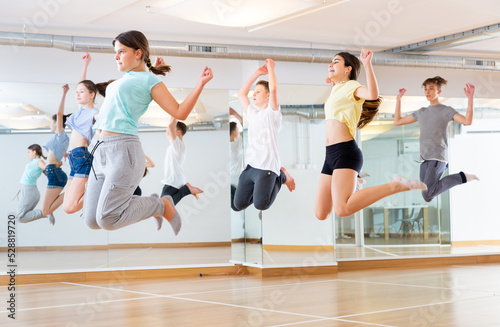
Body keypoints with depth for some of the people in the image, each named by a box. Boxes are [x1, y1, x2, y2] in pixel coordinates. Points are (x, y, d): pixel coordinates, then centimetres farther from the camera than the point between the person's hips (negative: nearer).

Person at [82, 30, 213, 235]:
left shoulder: (150, 81, 1)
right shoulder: (126, 79, 23)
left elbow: (179, 112, -5)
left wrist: (201, 83, -14)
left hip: (123, 151, -8)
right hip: (101, 152, 8)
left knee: (107, 219, -17)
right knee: (92, 221, 3)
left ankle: (162, 206, 6)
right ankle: (150, 205, 20)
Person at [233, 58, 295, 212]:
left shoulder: (272, 112, 0)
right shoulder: (252, 114, 21)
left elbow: (273, 89, -17)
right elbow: (241, 94, 29)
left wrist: (270, 68, -4)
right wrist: (257, 73, 23)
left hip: (267, 166, -7)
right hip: (250, 166, 7)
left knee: (261, 204, -21)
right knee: (239, 204, -3)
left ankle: (280, 177, 6)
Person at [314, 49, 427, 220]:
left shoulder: (351, 86, 0)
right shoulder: (337, 90, 24)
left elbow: (373, 94, -25)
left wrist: (367, 64, -31)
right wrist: (334, 85, 41)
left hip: (345, 151, -8)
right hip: (330, 155, 9)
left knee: (343, 209, -31)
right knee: (320, 214, 6)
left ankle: (396, 186, -17)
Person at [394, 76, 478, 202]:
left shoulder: (447, 111, 2)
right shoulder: (421, 113, 19)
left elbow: (467, 121, -14)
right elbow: (397, 121, 24)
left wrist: (470, 98, -22)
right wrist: (398, 100, 21)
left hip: (438, 157, -6)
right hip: (424, 159, 6)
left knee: (427, 193, -24)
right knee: (428, 198, 0)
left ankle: (462, 177, -5)